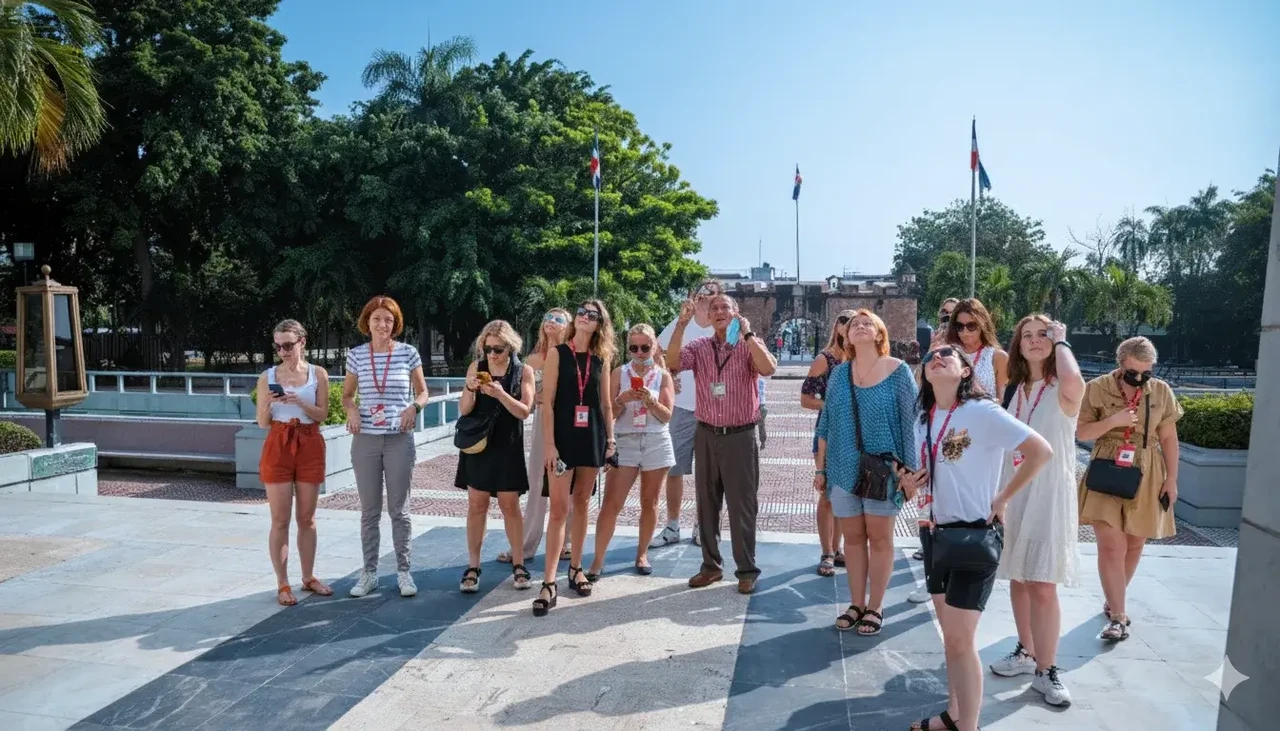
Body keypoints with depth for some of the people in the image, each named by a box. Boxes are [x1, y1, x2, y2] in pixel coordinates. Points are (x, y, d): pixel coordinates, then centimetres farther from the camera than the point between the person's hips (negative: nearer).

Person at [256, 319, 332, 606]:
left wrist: (298, 401, -17)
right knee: (280, 520, 2)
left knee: (307, 518, 10)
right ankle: (282, 584, 11)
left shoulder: (318, 374, 2)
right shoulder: (268, 376, 2)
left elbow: (322, 415, -1)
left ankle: (308, 577, 23)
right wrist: (268, 403, -17)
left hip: (310, 446, 1)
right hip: (278, 446, -1)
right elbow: (262, 422, 3)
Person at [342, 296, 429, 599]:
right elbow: (347, 395, 13)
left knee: (399, 509, 5)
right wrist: (351, 409, -8)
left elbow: (422, 393, 7)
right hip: (365, 440, 2)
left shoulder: (409, 352, -1)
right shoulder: (356, 355, 3)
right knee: (369, 510, 9)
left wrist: (413, 407, -14)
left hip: (399, 440, -1)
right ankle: (369, 572, 21)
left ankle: (403, 571, 17)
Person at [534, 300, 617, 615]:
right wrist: (548, 444, -13)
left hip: (592, 437, 4)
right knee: (559, 509, -7)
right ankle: (549, 583, -5)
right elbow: (547, 401, -8)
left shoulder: (601, 358, 7)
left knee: (582, 504, 12)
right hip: (563, 436, -3)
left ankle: (576, 567, 25)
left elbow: (606, 403, 12)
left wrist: (610, 437, 7)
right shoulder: (557, 353, -3)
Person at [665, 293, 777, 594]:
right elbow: (672, 362, -13)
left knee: (742, 505, 3)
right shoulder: (699, 347, 5)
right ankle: (711, 565, 24)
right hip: (706, 435, 3)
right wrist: (682, 324, -18)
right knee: (707, 503, 11)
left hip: (740, 436, -3)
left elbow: (768, 369, -21)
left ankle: (747, 570, 14)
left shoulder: (750, 345, -2)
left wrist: (747, 332, -21)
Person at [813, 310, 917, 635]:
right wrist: (820, 467, 8)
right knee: (853, 537, 11)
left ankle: (875, 607, 21)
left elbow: (910, 423, -5)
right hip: (843, 470, 3)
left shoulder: (898, 371, -5)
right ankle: (856, 604, 24)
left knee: (879, 538, 8)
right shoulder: (839, 373, 5)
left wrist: (910, 470, -8)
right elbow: (826, 424, 8)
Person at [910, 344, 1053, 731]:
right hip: (938, 534, 7)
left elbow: (1041, 451, -18)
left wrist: (1002, 498, -13)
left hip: (974, 535, -7)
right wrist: (914, 481, 0)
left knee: (960, 640, -4)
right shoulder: (925, 418, 7)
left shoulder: (982, 411, -15)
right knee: (950, 635, 18)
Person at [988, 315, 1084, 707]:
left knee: (1042, 586, -6)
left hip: (1049, 495, -6)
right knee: (1017, 579, 14)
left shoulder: (1062, 391, -8)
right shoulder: (1016, 390, 11)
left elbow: (1075, 383, -35)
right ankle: (1026, 653, 29)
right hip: (1012, 493, 6)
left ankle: (1046, 670, 6)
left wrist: (1062, 342, -17)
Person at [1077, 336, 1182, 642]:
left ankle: (1113, 602, 31)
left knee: (1134, 544, 12)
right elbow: (1081, 432, -4)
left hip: (1146, 478, 3)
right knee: (1111, 545, -10)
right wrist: (1112, 421, -19)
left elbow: (1168, 438, 5)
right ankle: (1118, 616, -5)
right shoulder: (1097, 388, -6)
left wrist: (1171, 479, 2)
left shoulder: (1161, 391, 1)